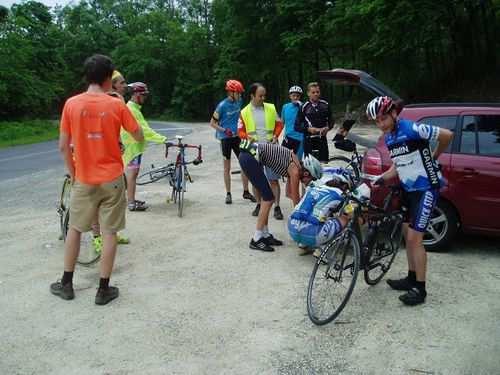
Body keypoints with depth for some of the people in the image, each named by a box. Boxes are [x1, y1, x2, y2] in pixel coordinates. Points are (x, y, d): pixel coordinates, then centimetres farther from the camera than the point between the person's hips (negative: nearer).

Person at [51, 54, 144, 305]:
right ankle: (103, 289, 11)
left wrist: (72, 174, 11)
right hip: (111, 178, -2)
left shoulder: (71, 104, -4)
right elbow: (139, 137, 0)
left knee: (74, 229, 17)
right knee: (109, 232, 5)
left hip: (84, 179, 2)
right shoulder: (117, 105, -9)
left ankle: (66, 284, 25)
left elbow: (63, 146, -2)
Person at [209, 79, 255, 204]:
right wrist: (224, 130, -20)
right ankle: (228, 194, 14)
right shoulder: (222, 105, -14)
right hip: (226, 138, -5)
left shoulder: (239, 101, 0)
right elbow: (212, 123, -9)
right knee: (227, 167, 5)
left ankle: (246, 192, 15)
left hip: (237, 136, 5)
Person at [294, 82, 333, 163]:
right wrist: (308, 129, -18)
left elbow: (331, 121, 14)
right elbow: (297, 126, -2)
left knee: (324, 163, 1)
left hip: (322, 139, 2)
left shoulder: (325, 105, 7)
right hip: (309, 140, -2)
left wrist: (327, 128, -7)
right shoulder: (304, 107, -2)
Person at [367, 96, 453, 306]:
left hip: (426, 189, -8)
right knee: (408, 234, 15)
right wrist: (380, 179, -3)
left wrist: (433, 158, 2)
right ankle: (412, 278, 30)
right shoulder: (389, 138, 6)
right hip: (408, 189, 8)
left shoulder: (413, 129, -20)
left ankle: (420, 289, 4)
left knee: (414, 238, -8)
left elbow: (447, 135, -12)